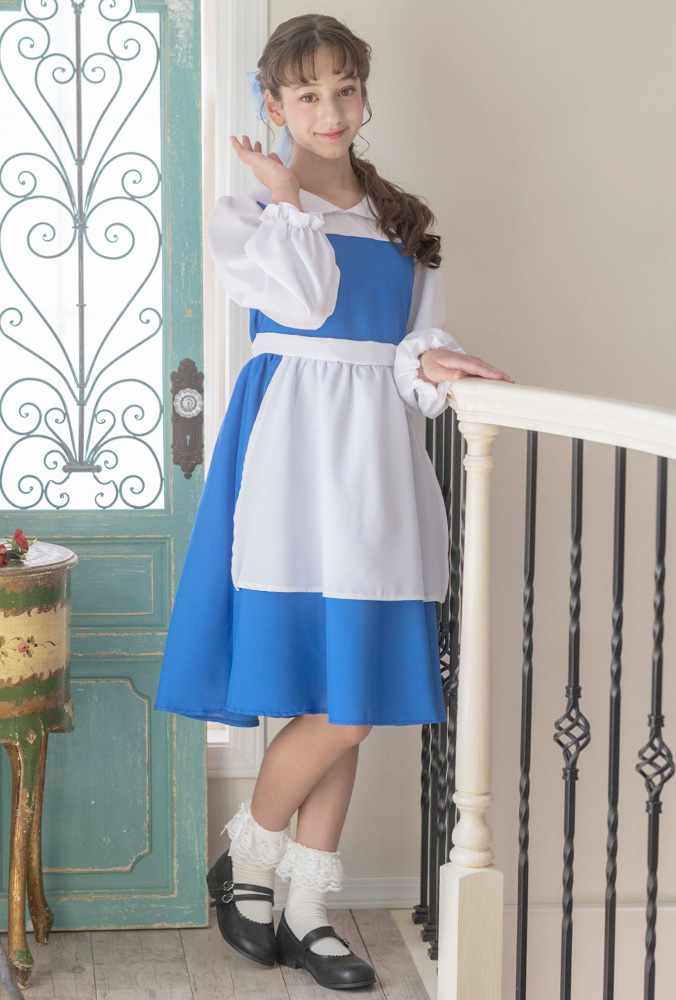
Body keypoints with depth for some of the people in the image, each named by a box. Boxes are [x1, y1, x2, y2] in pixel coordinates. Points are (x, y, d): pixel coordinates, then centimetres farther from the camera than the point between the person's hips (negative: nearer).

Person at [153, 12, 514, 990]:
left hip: (378, 462, 5)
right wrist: (286, 198, -2)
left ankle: (306, 909, 17)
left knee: (352, 704, 5)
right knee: (339, 709, -11)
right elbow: (306, 299, -14)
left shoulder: (403, 223, 17)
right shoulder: (243, 212, 3)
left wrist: (432, 364, -10)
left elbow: (419, 340, 12)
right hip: (295, 449, -5)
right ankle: (244, 859, 14)